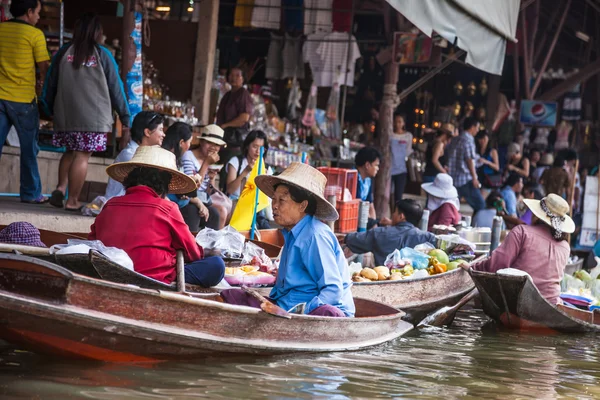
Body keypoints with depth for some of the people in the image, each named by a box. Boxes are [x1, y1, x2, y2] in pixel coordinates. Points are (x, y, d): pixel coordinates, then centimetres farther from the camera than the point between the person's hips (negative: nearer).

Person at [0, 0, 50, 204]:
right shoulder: (35, 34, -7)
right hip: (23, 99, -4)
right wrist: (42, 88, 11)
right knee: (29, 148, 7)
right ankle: (31, 193, 12)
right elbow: (44, 68, -6)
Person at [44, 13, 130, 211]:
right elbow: (115, 87, 0)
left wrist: (50, 109, 25)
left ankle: (60, 187, 2)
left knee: (70, 152, 19)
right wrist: (124, 115, 7)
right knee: (82, 156, -1)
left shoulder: (64, 52, 5)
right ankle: (72, 200, -1)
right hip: (93, 116, -3)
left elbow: (50, 84, 11)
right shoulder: (102, 55, -2)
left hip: (65, 114, 4)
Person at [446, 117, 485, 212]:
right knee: (480, 204, -6)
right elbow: (470, 159, -13)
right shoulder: (468, 139, -8)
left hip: (453, 179, 8)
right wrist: (474, 178, -12)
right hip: (466, 179, -8)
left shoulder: (455, 140, 16)